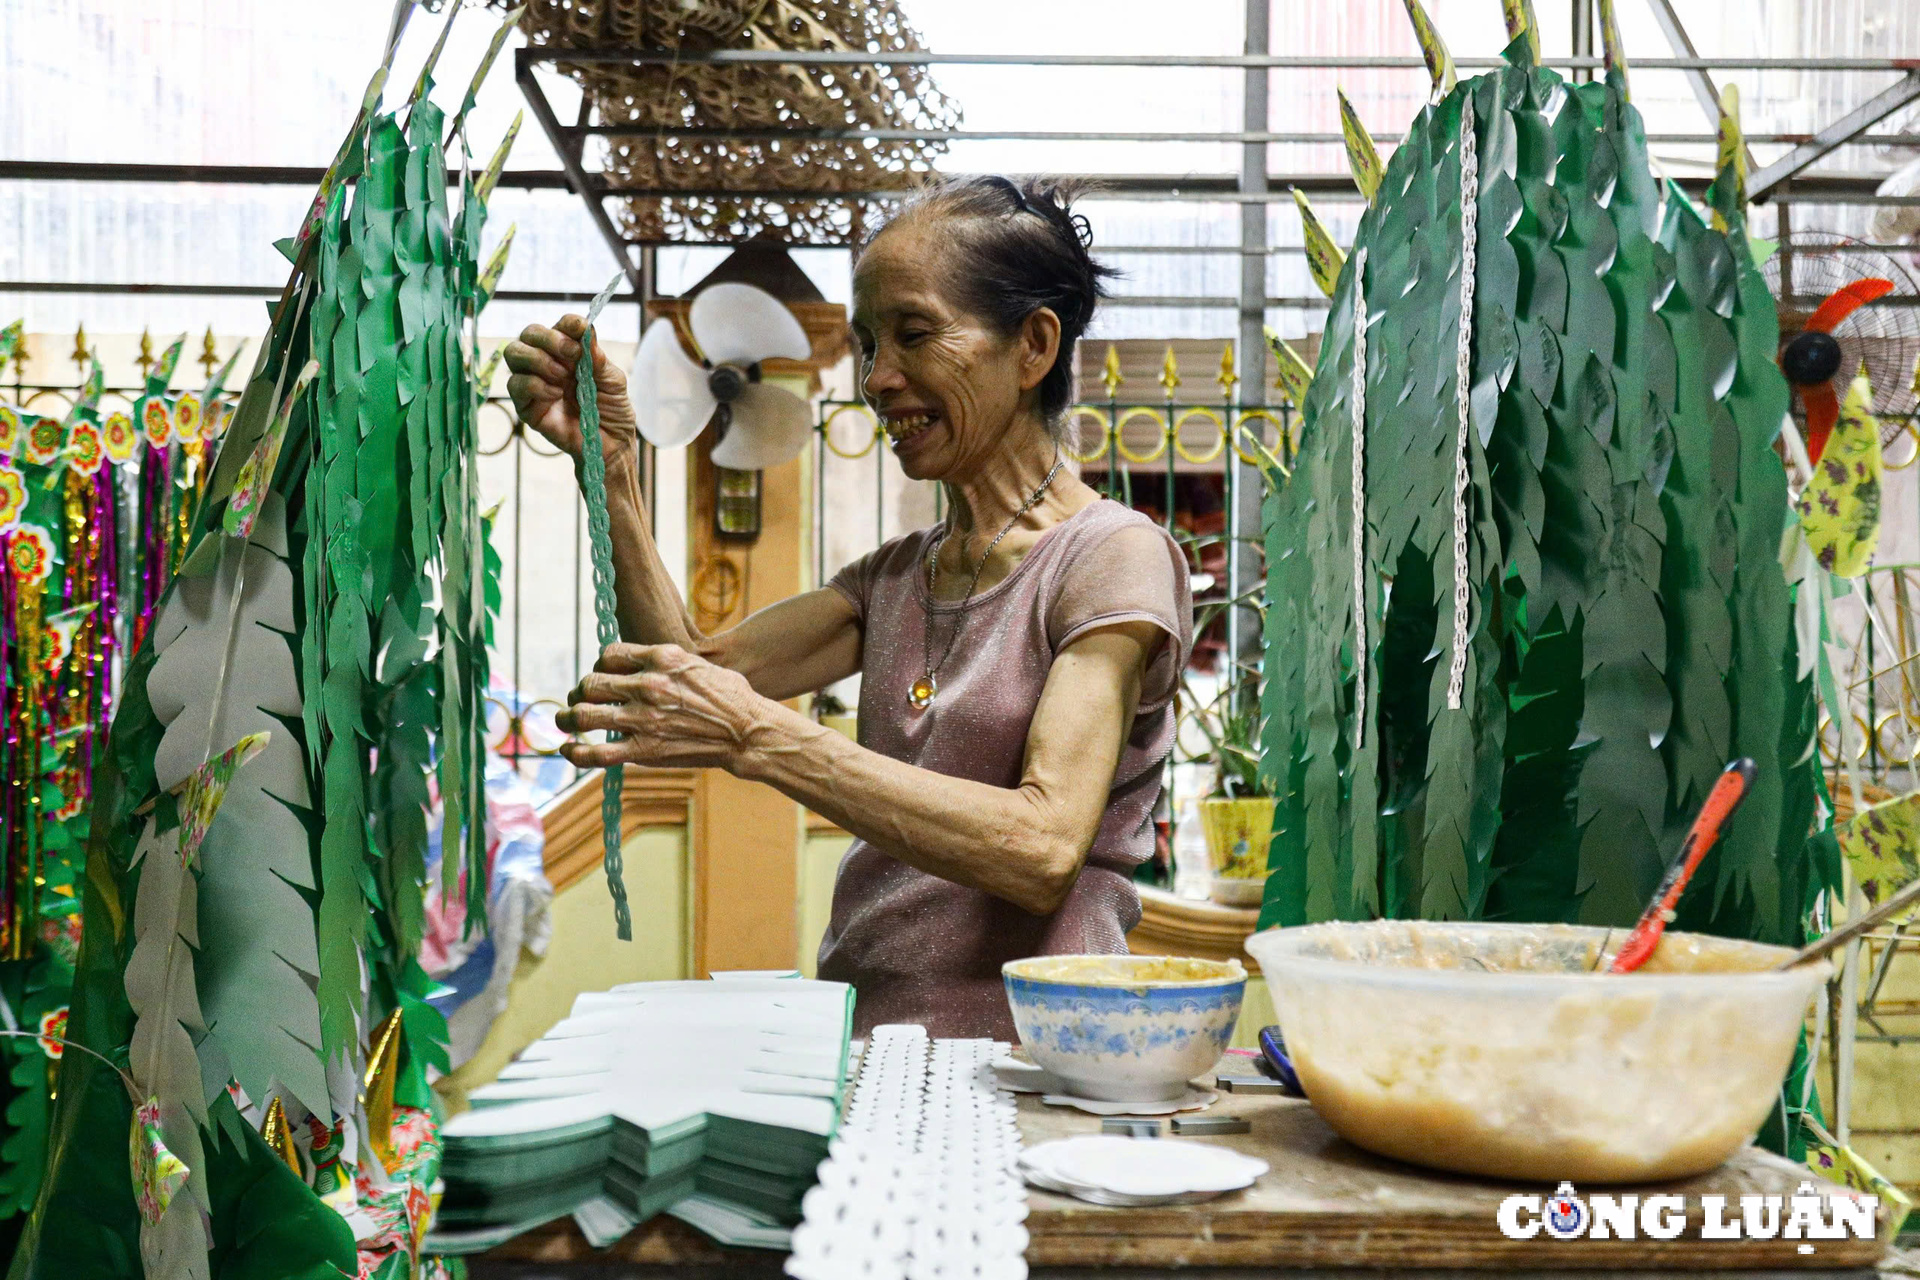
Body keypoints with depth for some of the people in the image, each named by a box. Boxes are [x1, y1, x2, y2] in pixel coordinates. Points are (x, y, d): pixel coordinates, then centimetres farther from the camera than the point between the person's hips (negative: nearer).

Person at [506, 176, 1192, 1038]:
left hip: (1020, 1063, -5)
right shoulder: (896, 575, 17)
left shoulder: (1115, 556, -6)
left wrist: (757, 737, -25)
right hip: (856, 1048, 5)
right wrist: (610, 463, -2)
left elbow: (1045, 850, -20)